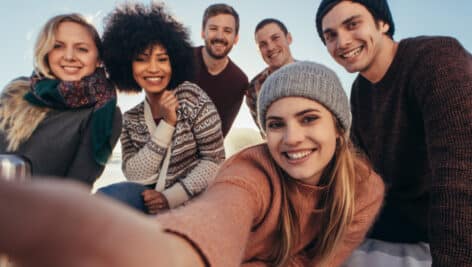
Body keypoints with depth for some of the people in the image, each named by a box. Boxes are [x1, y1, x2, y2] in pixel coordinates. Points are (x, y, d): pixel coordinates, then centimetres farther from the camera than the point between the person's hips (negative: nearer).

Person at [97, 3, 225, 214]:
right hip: (154, 203, 4)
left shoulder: (191, 97, -4)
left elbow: (214, 161, -7)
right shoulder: (130, 119, 7)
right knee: (107, 198, -25)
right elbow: (135, 176, -5)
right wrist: (167, 124, -13)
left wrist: (171, 197, -17)